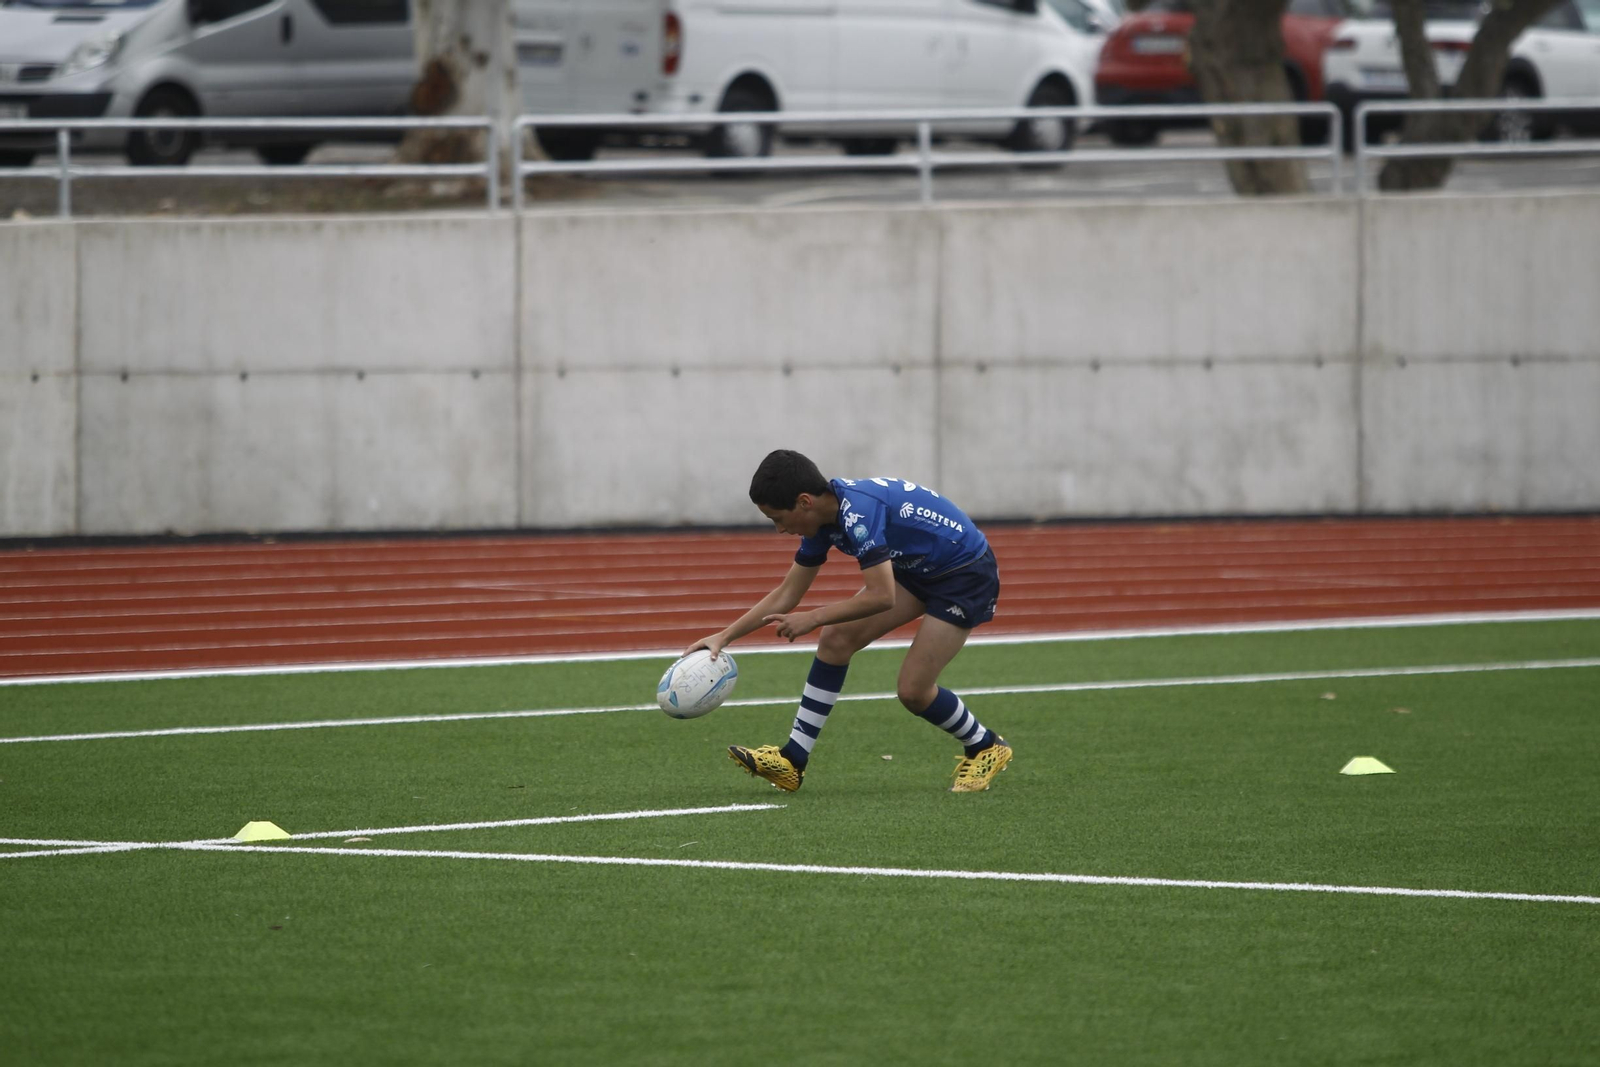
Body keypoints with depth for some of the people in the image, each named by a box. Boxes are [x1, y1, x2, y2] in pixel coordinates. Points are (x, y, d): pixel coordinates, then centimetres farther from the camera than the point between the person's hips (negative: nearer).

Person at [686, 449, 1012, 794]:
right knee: (835, 640, -1)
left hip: (967, 572, -9)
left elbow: (881, 597, -34)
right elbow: (786, 595, 7)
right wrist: (724, 636, 2)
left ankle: (985, 749, 15)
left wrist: (814, 618, -25)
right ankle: (793, 760, 2)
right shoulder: (824, 517, -3)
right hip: (918, 570, 9)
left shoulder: (859, 512, -31)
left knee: (913, 690, -11)